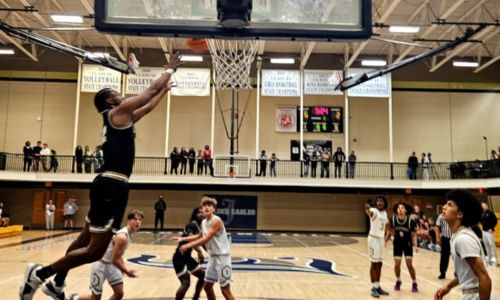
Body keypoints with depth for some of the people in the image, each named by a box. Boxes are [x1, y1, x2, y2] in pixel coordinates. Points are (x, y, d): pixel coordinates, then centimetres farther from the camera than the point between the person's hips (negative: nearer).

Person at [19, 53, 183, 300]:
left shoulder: (123, 117, 20)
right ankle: (40, 274, 5)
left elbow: (148, 106, 34)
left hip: (110, 184, 11)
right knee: (95, 250, -6)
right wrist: (170, 70, 12)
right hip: (111, 185, -11)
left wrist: (166, 89, 39)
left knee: (86, 239, 19)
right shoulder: (118, 112, -5)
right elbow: (151, 90, -2)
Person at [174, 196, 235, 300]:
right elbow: (200, 237, 26)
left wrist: (187, 246, -19)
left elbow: (205, 240, -24)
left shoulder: (216, 221, -19)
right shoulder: (203, 222, 8)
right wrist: (183, 239, 19)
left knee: (225, 290, -4)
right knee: (207, 286, 15)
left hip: (222, 256, -9)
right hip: (212, 257, 9)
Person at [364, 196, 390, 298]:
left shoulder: (385, 213, 9)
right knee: (374, 263, -2)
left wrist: (386, 236, 14)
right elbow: (370, 212, -41)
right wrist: (367, 209, -64)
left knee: (379, 264, 12)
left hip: (381, 239, 7)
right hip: (374, 239, -7)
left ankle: (378, 286, 20)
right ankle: (373, 288, 4)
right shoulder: (374, 211, -14)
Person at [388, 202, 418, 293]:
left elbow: (414, 235, -8)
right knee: (397, 264, 4)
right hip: (397, 244, 2)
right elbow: (390, 231, 5)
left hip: (408, 244, -2)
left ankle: (414, 284, 18)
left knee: (409, 265, 0)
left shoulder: (410, 221, -16)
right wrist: (386, 240, 4)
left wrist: (415, 246, -18)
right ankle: (398, 281, 27)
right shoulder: (393, 219, -11)